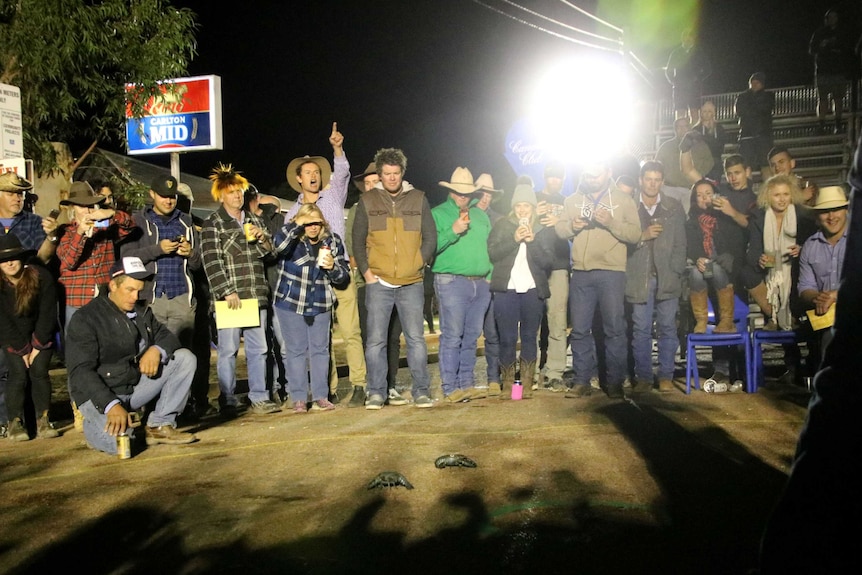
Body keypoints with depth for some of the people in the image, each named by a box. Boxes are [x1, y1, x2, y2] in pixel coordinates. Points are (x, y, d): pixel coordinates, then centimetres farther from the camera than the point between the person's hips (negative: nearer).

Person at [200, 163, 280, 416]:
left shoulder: (255, 221, 18)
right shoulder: (212, 224, 0)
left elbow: (270, 252, 22)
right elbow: (211, 261, -8)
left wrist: (262, 239, 0)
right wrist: (227, 292, -15)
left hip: (256, 296, 5)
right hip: (229, 297, -5)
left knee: (258, 349, 7)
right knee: (228, 350, -2)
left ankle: (259, 398, 14)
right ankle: (228, 402, 6)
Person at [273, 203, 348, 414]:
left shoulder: (332, 241, 4)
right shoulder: (293, 239, -4)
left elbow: (343, 277, 6)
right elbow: (279, 244, -30)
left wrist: (332, 267, -14)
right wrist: (296, 224, -20)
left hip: (321, 305, 3)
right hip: (290, 303, -3)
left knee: (320, 349, 8)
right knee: (295, 350, 2)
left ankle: (320, 396, 17)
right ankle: (298, 399, 10)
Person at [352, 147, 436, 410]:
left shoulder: (418, 199, 8)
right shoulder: (367, 201, 7)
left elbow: (430, 237, 10)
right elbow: (358, 240, 8)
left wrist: (419, 264, -1)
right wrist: (366, 271, -1)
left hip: (411, 283, 0)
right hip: (378, 282, 0)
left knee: (416, 338, 1)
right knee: (376, 340, 1)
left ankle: (421, 391, 9)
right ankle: (376, 393, 11)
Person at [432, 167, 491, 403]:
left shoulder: (481, 215, 18)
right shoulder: (438, 214, 2)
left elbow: (490, 247, 19)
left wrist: (490, 277, 10)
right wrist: (453, 231, -16)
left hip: (481, 284, 6)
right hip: (452, 283, -5)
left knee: (472, 336, 9)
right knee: (452, 337, -6)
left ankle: (466, 383, 18)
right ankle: (450, 388, 0)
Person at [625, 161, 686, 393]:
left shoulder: (674, 208, 12)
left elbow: (680, 244, 8)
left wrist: (676, 272, -2)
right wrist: (643, 236, -14)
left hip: (667, 277, 1)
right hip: (639, 278, -1)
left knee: (667, 328, 2)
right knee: (641, 330, 1)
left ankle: (666, 376, 9)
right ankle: (643, 377, 7)